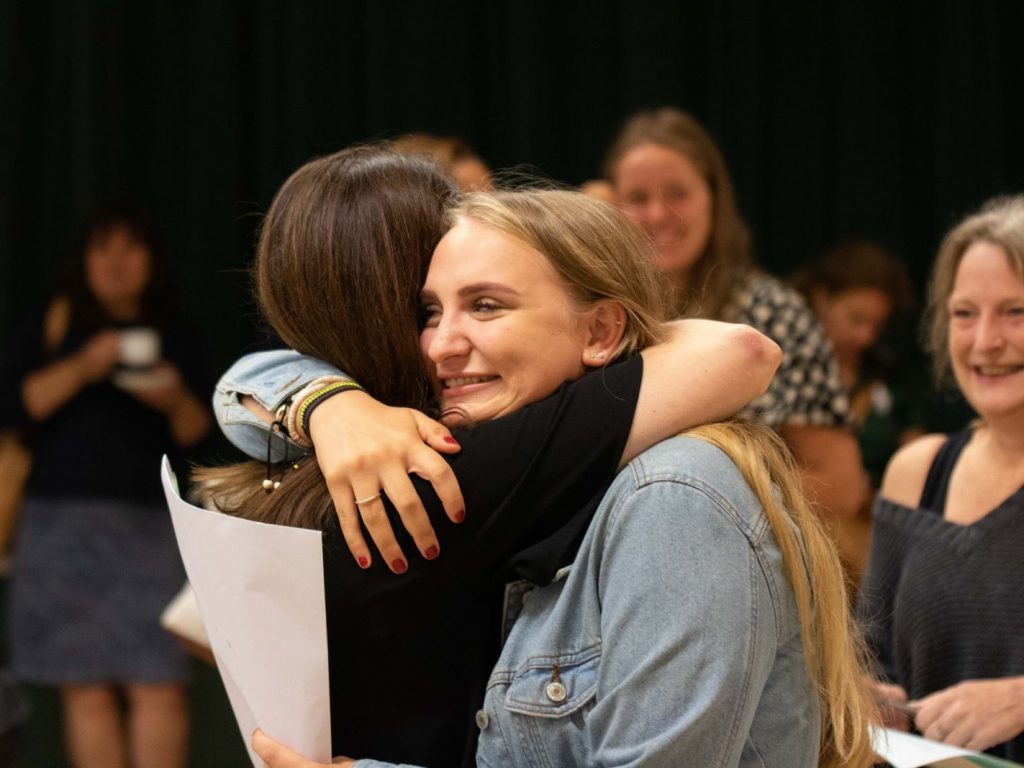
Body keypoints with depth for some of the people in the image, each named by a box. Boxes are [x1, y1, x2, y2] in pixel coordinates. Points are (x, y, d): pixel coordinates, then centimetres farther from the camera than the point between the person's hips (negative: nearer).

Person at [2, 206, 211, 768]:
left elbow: (199, 436, 12)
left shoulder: (173, 341, 16)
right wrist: (81, 367, -14)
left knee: (160, 690, -12)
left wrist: (177, 402, -8)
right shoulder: (51, 328, 12)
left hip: (150, 525, 1)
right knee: (88, 693, -5)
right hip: (65, 525, -1)